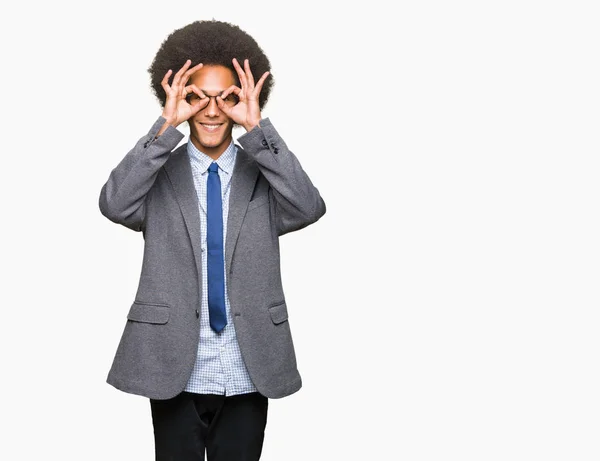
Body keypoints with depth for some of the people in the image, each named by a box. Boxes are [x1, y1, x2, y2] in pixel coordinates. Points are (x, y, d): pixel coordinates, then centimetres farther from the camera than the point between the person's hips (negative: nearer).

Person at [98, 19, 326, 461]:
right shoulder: (158, 174, 1)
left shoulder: (264, 174, 3)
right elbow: (114, 205, -18)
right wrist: (166, 126, -20)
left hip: (247, 374, 1)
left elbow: (309, 208, -15)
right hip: (175, 373, -1)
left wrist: (257, 128, -20)